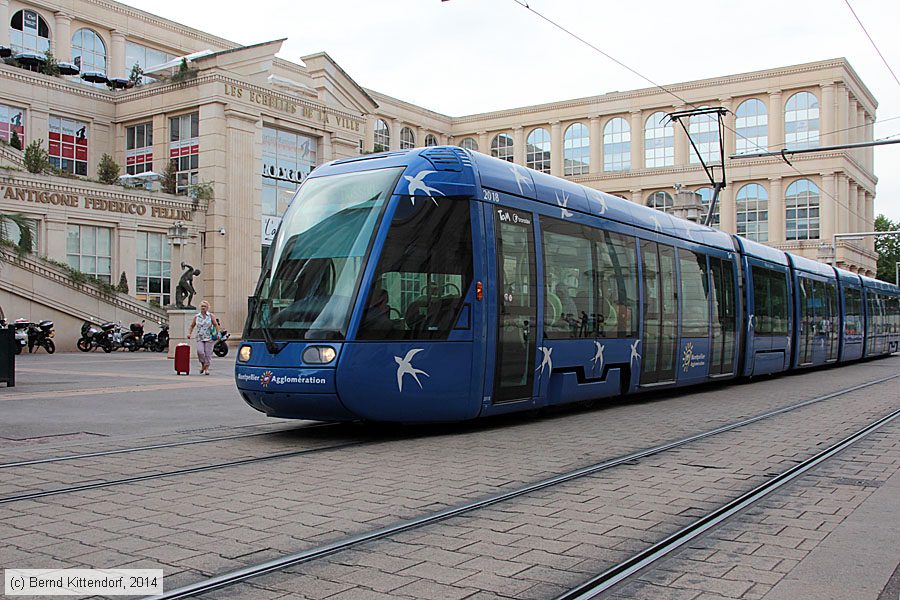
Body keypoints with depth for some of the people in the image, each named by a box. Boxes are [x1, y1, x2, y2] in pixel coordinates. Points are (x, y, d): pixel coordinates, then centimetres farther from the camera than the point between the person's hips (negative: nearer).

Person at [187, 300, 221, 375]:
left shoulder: (211, 316, 4)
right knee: (200, 351, -17)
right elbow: (192, 326, 16)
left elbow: (216, 325, 0)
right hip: (200, 338, 1)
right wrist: (189, 333, 1)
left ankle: (206, 368, 9)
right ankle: (203, 365, 6)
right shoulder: (196, 316, 10)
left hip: (209, 338, -1)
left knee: (208, 353, -3)